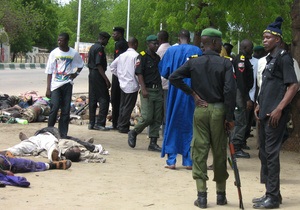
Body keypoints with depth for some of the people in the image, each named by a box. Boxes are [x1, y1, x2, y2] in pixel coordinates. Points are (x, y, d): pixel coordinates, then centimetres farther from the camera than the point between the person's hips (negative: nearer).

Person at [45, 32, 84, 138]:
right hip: (55, 84, -2)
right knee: (54, 108, -12)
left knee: (66, 110, 2)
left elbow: (81, 65, 21)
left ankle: (63, 134, 9)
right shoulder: (54, 53, -2)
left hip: (67, 84, 2)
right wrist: (48, 88, -6)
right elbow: (49, 72, -1)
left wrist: (75, 74, 2)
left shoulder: (74, 53, 1)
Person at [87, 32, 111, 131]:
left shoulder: (92, 47, 16)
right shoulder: (99, 48, -13)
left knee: (92, 100, 11)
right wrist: (106, 79, -20)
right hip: (98, 75, -10)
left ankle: (92, 123, 13)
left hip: (91, 74, 10)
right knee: (104, 99, -6)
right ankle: (100, 123, -9)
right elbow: (99, 65, -19)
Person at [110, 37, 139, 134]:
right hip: (132, 85, -7)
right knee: (128, 107, -1)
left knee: (123, 106, 15)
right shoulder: (136, 55, -12)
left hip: (123, 84, 7)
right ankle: (123, 127, 0)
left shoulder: (122, 55, 9)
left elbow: (112, 66, 14)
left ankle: (120, 125, 20)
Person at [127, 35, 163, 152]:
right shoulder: (142, 57, -4)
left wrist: (161, 89, 14)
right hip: (148, 90, -7)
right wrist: (143, 89, -21)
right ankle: (133, 133, 12)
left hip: (158, 90, 7)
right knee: (147, 117, -13)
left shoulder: (157, 58, 17)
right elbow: (139, 73, -11)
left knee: (157, 119, 4)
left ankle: (153, 143, 7)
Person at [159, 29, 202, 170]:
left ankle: (171, 161, 4)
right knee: (190, 126, 8)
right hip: (192, 93, 0)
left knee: (173, 126, 8)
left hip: (175, 92, 0)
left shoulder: (171, 51, -1)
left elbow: (164, 72, 1)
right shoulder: (197, 51, -2)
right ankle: (189, 161, 7)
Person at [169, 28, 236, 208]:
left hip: (200, 110, 2)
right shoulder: (225, 63, -6)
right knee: (219, 152, 8)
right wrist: (229, 117, -7)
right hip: (219, 110, -1)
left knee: (199, 151, 3)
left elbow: (174, 77, -5)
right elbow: (230, 90, -12)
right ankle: (221, 195, 17)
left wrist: (192, 93, 2)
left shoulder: (193, 62, 2)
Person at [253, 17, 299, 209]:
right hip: (265, 114, 9)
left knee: (271, 153, -7)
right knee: (264, 153, 13)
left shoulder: (283, 58, -10)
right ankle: (270, 193, 21)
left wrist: (279, 109, -21)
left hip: (275, 115, -9)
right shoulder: (270, 58, 17)